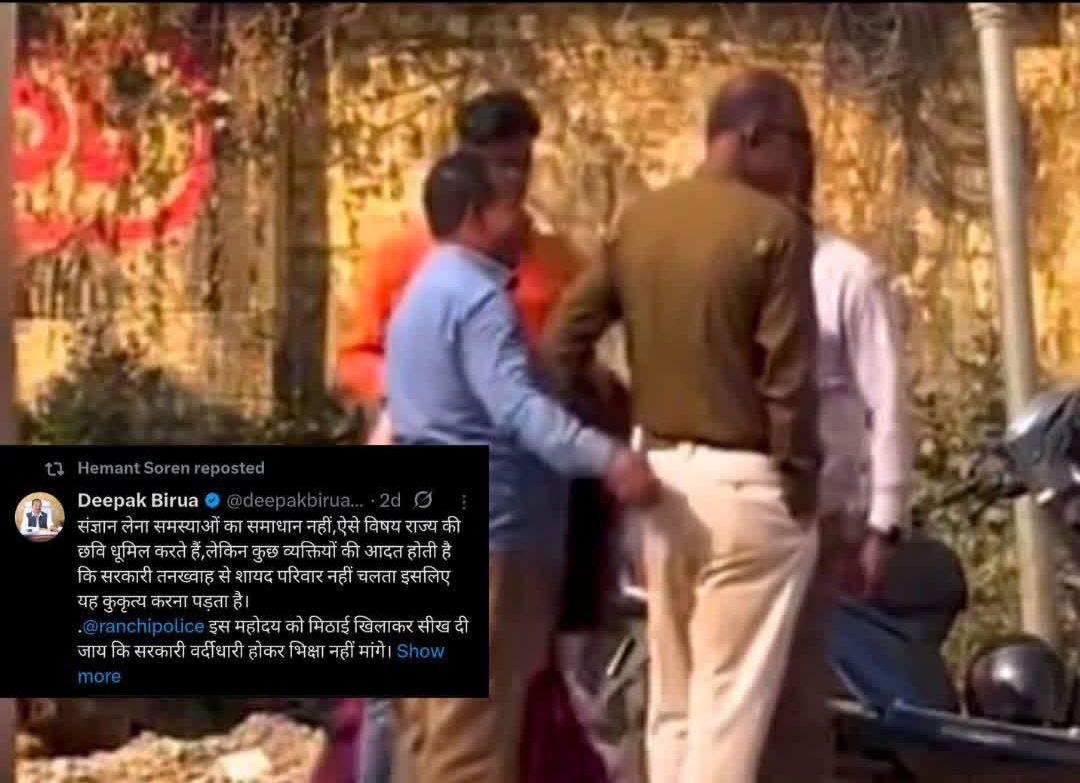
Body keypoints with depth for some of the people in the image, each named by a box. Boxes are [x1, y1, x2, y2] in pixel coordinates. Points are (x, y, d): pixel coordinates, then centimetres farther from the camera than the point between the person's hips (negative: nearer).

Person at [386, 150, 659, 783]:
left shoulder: (428, 290, 18)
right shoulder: (477, 297, -15)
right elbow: (519, 407, -30)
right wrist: (609, 459, -41)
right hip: (484, 529, -10)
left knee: (441, 715, 15)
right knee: (476, 723, -6)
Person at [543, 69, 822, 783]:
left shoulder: (642, 219, 8)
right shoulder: (774, 228, -12)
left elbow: (568, 331, 8)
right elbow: (789, 374, -15)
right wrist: (801, 478, -5)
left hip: (663, 472, 7)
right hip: (746, 482, -7)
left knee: (673, 696, 15)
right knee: (731, 700, -2)